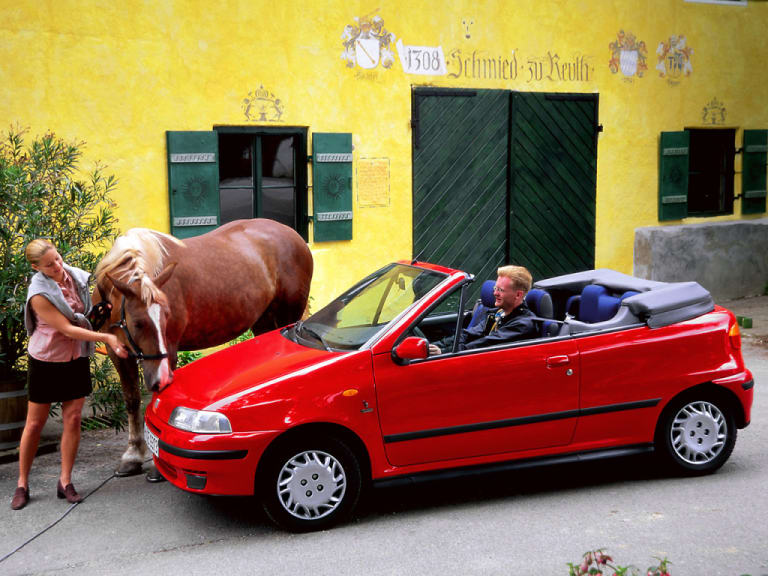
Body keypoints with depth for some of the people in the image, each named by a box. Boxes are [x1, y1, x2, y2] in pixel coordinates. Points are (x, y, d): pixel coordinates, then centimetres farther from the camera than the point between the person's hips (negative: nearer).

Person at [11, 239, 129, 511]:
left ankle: (65, 482, 13)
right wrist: (106, 337, -27)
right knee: (35, 423, 5)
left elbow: (91, 311, 15)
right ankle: (22, 485, 18)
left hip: (76, 359, 5)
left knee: (73, 419, 2)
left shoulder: (76, 276, -5)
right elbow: (67, 329, -24)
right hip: (45, 363, -4)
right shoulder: (40, 294, -22)